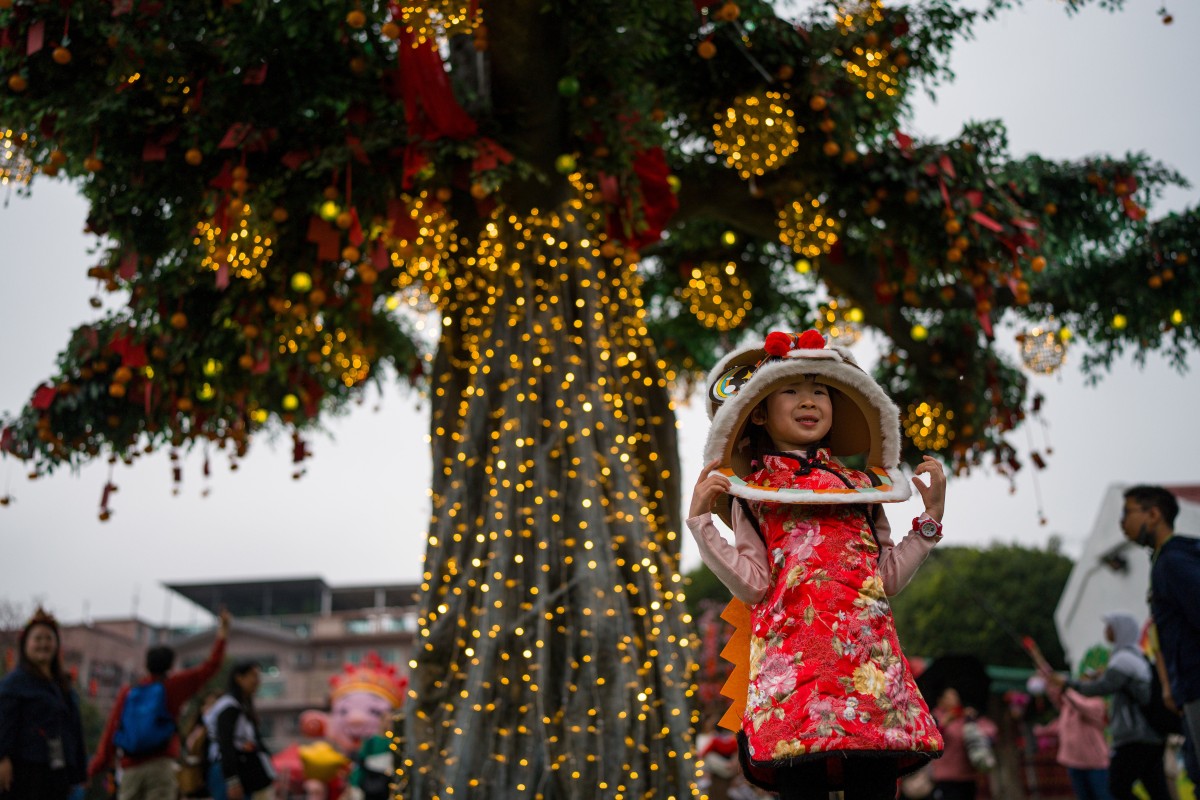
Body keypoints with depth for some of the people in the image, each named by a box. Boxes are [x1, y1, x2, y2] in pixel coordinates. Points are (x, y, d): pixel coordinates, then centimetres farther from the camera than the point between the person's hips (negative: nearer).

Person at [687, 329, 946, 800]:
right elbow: (753, 586, 0)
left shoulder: (861, 486, 19)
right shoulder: (750, 493, 11)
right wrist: (701, 520, -6)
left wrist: (931, 515, 16)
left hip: (866, 651, 3)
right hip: (794, 650, -3)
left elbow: (888, 578, 15)